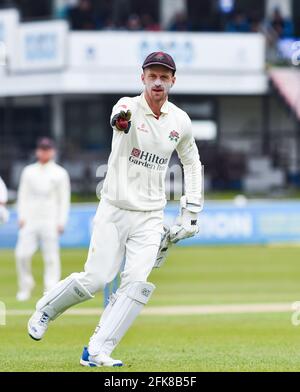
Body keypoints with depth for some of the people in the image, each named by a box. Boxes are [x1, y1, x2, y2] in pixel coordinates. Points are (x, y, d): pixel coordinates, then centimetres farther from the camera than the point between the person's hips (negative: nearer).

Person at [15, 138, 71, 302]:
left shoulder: (60, 173, 7)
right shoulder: (28, 171, 14)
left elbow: (64, 199, 4)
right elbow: (23, 195, 12)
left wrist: (61, 222, -5)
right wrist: (21, 217, 0)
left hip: (50, 221, -2)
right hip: (30, 221, 2)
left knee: (51, 256, -6)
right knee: (22, 254, -7)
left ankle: (50, 290, -5)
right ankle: (25, 287, 7)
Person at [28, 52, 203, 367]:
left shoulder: (180, 121, 2)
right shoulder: (129, 107, -11)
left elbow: (192, 163, 18)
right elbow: (120, 117, -38)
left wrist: (190, 213, 12)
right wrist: (120, 119, -64)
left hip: (150, 218, 3)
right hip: (113, 212, -3)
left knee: (137, 282, -14)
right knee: (94, 279, -5)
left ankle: (97, 352, -11)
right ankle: (46, 309, 25)